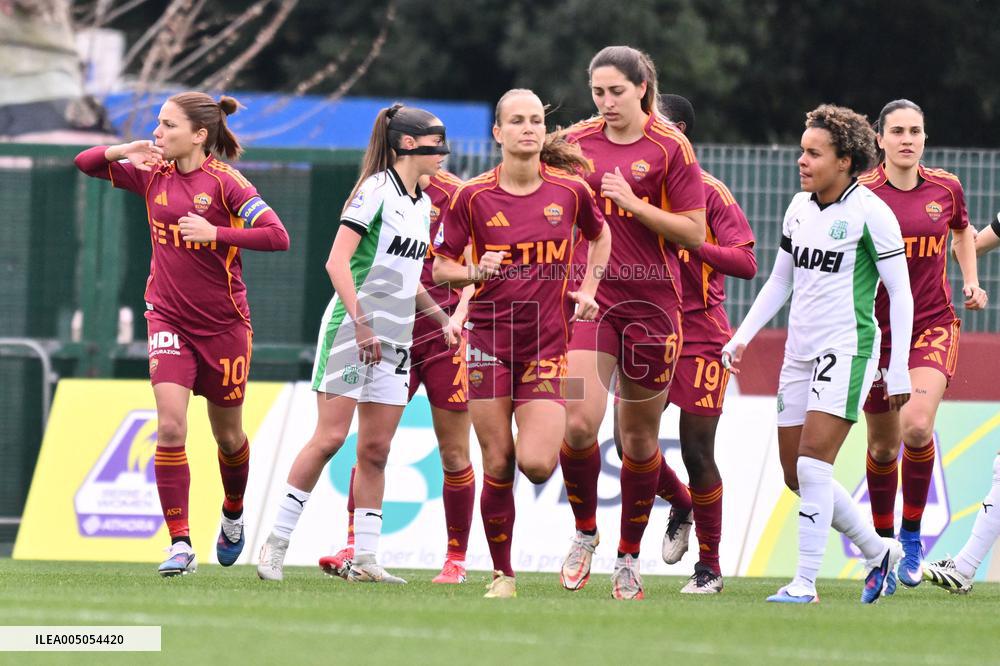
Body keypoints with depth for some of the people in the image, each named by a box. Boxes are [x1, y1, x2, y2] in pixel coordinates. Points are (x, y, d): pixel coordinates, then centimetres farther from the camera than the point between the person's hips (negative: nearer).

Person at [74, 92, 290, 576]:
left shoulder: (225, 182, -12)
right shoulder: (153, 174, 3)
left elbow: (277, 237, -20)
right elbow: (86, 163, 11)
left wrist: (215, 233, -28)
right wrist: (125, 151, -9)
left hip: (223, 324, -2)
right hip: (168, 319, 3)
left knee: (228, 436, 13)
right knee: (170, 426, -16)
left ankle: (233, 515, 43)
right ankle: (180, 545, -14)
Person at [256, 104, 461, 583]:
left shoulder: (422, 204, 15)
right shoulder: (377, 191, -10)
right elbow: (337, 261, -17)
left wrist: (442, 318, 14)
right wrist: (362, 322, -23)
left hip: (394, 339, 8)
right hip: (351, 327, -8)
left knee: (376, 449, 4)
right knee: (330, 437, -10)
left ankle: (364, 561, 6)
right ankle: (276, 544, -3)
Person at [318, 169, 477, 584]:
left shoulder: (455, 195, -2)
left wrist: (459, 316, -17)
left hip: (445, 337, -2)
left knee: (454, 453, 3)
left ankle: (456, 559, 12)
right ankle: (354, 547, -10)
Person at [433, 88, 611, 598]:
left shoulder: (570, 190, 0)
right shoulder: (473, 197, -3)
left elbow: (599, 235, 21)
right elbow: (440, 269, 3)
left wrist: (588, 290, 9)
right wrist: (476, 272, -17)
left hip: (547, 341, 0)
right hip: (490, 338, 0)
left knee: (537, 465, -13)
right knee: (498, 464, -2)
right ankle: (502, 574, 11)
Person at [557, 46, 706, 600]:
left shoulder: (670, 148, -3)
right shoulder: (576, 143, 6)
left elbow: (693, 232, -4)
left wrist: (634, 204, -15)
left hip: (651, 298, -1)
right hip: (590, 294, 1)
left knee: (640, 436, 7)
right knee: (579, 423, -17)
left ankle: (629, 556, 23)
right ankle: (584, 532, 7)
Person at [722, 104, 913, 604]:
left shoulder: (869, 211, -11)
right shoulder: (799, 207, 10)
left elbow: (900, 293, -9)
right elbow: (779, 280, 21)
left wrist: (898, 370, -12)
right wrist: (743, 336, 12)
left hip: (847, 350, -8)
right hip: (799, 352, 8)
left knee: (812, 464, -17)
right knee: (796, 474, 8)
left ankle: (805, 583, -14)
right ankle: (877, 551, 25)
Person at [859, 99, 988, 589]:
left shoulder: (945, 188, 1)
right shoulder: (862, 194, -7)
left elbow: (962, 232, 22)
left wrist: (971, 281, 9)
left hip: (933, 325, 0)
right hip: (877, 327, 0)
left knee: (917, 424, -22)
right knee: (883, 445, 6)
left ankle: (912, 536, -6)